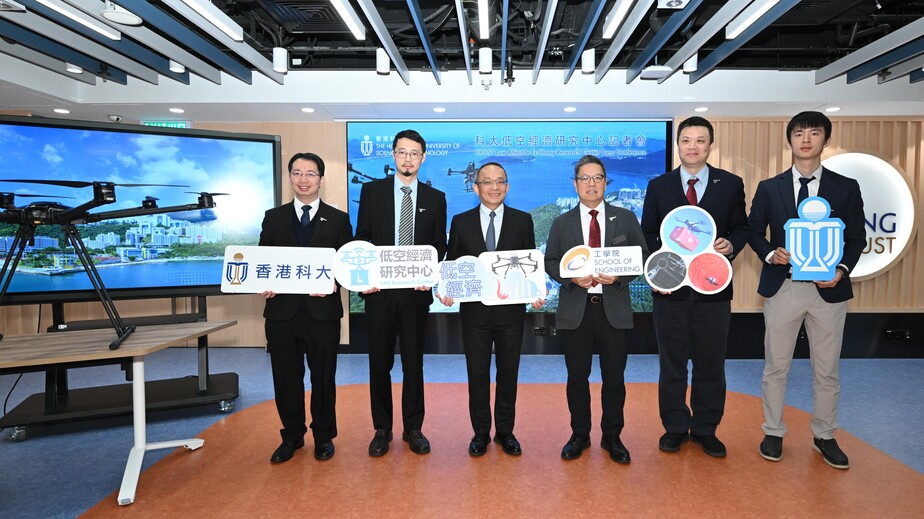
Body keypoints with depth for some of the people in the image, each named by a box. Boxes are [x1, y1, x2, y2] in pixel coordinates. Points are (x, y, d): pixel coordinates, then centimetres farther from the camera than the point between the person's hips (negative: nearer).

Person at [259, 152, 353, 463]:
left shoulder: (338, 219, 4)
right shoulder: (273, 217, 9)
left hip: (323, 311, -1)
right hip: (282, 311, 2)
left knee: (323, 377, 10)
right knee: (286, 378, 11)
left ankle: (323, 436, 29)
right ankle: (292, 436, 30)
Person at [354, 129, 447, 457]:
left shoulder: (435, 198, 7)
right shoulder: (371, 191, 5)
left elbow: (439, 244, 7)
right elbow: (361, 238, 4)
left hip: (416, 291, 0)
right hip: (379, 289, 0)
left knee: (414, 362, 9)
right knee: (379, 362, 8)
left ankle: (413, 429, 24)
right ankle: (382, 429, 24)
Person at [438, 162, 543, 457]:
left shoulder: (522, 220, 3)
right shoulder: (461, 222, 3)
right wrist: (447, 291, -13)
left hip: (511, 310, 0)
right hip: (475, 311, 0)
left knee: (508, 373, 11)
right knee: (477, 374, 9)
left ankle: (505, 432, 28)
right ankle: (480, 433, 26)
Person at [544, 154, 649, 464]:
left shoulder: (626, 219, 6)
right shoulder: (562, 223, 7)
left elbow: (642, 257, 5)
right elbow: (550, 262, 6)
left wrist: (618, 276, -13)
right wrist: (572, 277, -13)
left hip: (614, 308, 0)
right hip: (575, 309, 0)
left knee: (614, 377, 7)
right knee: (577, 377, 9)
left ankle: (612, 438, 25)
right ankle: (579, 436, 26)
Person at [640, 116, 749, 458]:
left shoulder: (731, 184, 4)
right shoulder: (658, 186, 4)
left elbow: (741, 228, 8)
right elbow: (648, 234, 5)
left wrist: (731, 245, -14)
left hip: (713, 288, 0)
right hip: (670, 288, 0)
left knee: (711, 363, 9)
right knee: (672, 362, 10)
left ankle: (705, 429, 26)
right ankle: (675, 427, 24)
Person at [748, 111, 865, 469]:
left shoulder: (846, 188, 3)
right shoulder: (769, 188, 4)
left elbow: (856, 238, 5)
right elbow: (754, 231, 8)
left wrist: (842, 269, -11)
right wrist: (769, 253, -11)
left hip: (828, 289, 0)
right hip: (782, 288, 0)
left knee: (827, 370, 10)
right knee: (776, 367, 9)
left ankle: (824, 436, 28)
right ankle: (774, 432, 24)